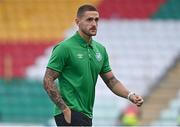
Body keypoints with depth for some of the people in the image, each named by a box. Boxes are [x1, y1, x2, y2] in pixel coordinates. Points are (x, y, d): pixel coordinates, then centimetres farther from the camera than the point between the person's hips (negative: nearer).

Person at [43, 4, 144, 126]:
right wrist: (65, 109, -18)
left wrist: (130, 95, -1)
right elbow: (48, 81, -13)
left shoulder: (100, 50, 11)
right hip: (70, 114, -8)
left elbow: (111, 80, 17)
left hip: (86, 115, 8)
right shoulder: (65, 48, -11)